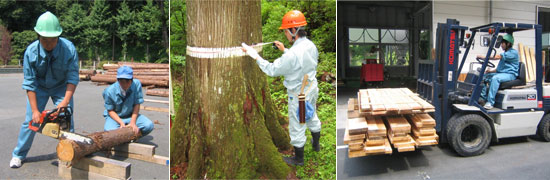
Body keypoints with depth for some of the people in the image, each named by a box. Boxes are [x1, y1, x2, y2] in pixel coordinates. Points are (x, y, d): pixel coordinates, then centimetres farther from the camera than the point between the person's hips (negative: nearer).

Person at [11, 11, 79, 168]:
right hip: (39, 88, 1)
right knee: (30, 120, -1)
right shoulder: (31, 51, -24)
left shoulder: (69, 48, -27)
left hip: (61, 87, 0)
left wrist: (65, 101, -32)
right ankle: (18, 155, 18)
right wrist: (35, 110, -21)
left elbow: (73, 77, -24)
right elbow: (29, 83, -19)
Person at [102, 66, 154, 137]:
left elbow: (137, 104, -13)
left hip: (131, 115, 1)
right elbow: (110, 110, -8)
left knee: (149, 125, -23)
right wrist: (121, 123, -22)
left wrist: (133, 122, -18)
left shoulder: (136, 84, -20)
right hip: (115, 117, -1)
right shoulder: (109, 91, -19)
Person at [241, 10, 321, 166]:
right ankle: (316, 144, 53)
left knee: (297, 127, 11)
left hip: (299, 95, -8)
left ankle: (299, 159, 30)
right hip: (312, 88, 8)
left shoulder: (292, 54, -33)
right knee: (312, 117, 29)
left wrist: (254, 55, -17)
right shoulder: (311, 46, -6)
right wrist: (284, 50, 9)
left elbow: (272, 70, -23)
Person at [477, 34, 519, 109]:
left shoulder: (513, 52, -6)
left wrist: (484, 57, -24)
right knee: (483, 76, -4)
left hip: (510, 74, -9)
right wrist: (491, 70, 4)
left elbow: (498, 57, -20)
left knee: (495, 78, -37)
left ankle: (490, 102, -41)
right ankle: (483, 97, -10)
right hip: (501, 73, 9)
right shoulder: (505, 54, 24)